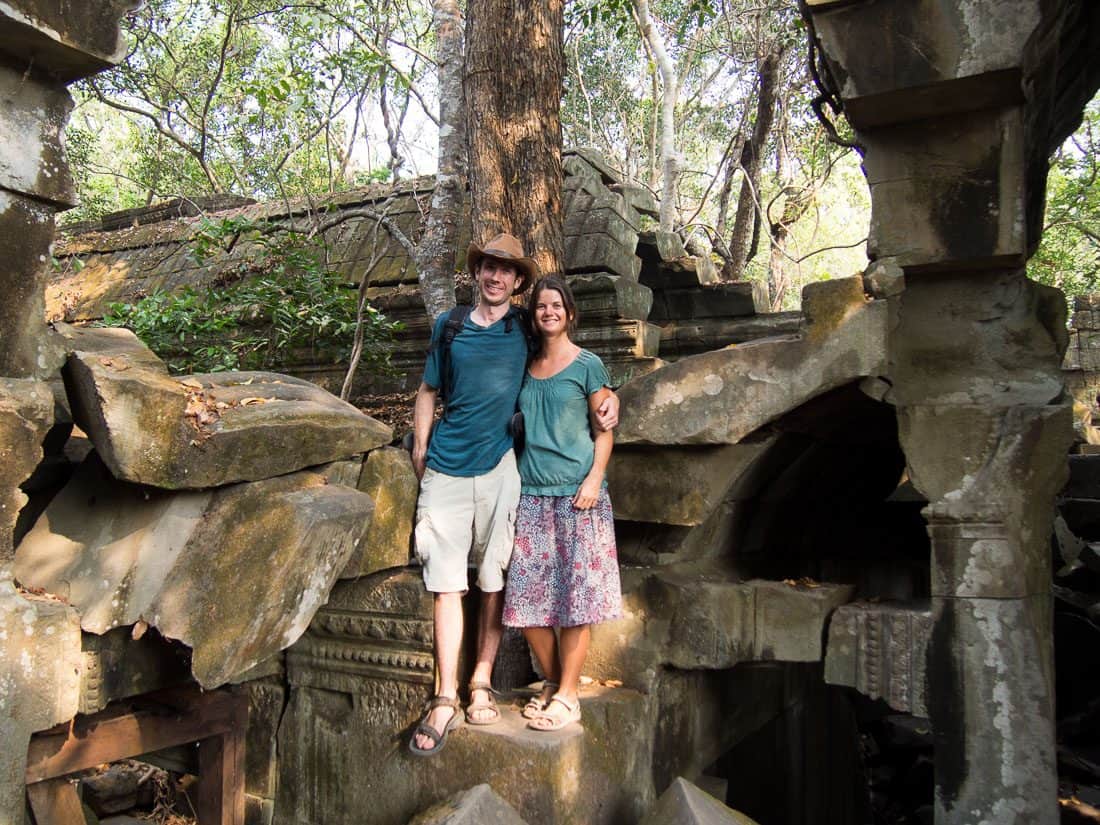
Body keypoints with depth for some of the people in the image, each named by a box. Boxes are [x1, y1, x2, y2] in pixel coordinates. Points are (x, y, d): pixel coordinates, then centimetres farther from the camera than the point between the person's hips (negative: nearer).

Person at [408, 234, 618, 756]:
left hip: (500, 468, -1)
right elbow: (428, 392, 18)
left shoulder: (525, 331, 8)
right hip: (446, 471, 1)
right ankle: (445, 697, 7)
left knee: (493, 581, 4)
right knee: (445, 583, -1)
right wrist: (420, 452, 8)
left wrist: (608, 399, -2)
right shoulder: (449, 327, 11)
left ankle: (482, 682, 18)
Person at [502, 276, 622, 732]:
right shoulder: (527, 367, 16)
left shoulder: (588, 365, 3)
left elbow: (604, 429, 1)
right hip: (532, 493, 4)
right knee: (526, 595, 2)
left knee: (574, 595, -2)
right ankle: (551, 682, 21)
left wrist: (594, 479, -11)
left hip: (576, 491, -4)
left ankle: (567, 696, 9)